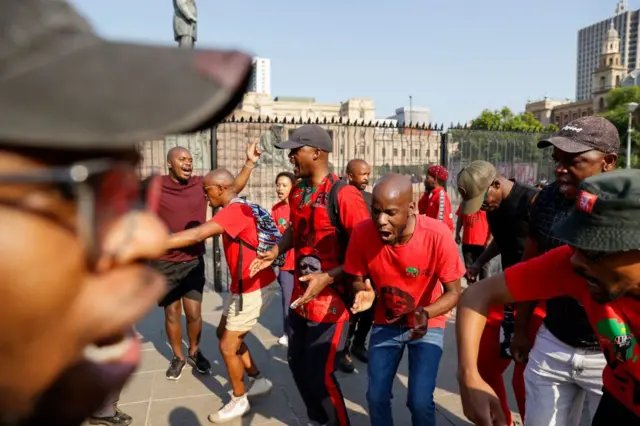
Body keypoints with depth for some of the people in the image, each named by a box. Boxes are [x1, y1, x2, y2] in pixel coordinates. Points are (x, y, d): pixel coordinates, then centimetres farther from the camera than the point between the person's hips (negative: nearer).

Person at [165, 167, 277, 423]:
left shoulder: (235, 210, -24)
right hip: (242, 286, 10)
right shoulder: (234, 210, 9)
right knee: (224, 333, 20)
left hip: (255, 288, -10)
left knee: (228, 346, 2)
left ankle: (239, 402, 23)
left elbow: (197, 235, -33)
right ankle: (259, 381, 34)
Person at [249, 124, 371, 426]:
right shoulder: (296, 192, 4)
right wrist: (274, 253, 4)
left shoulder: (344, 195, -20)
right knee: (297, 364, 19)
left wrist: (327, 278, -26)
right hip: (301, 296, 8)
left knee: (319, 375, 1)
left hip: (330, 299, -8)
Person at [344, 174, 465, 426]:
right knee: (376, 397, 1)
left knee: (420, 401, -9)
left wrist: (425, 313, -37)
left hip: (428, 324, -2)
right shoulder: (362, 233, -23)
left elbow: (454, 292, -18)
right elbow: (357, 278, -6)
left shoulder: (437, 235, -29)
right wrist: (364, 293, -29)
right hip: (386, 322, 2)